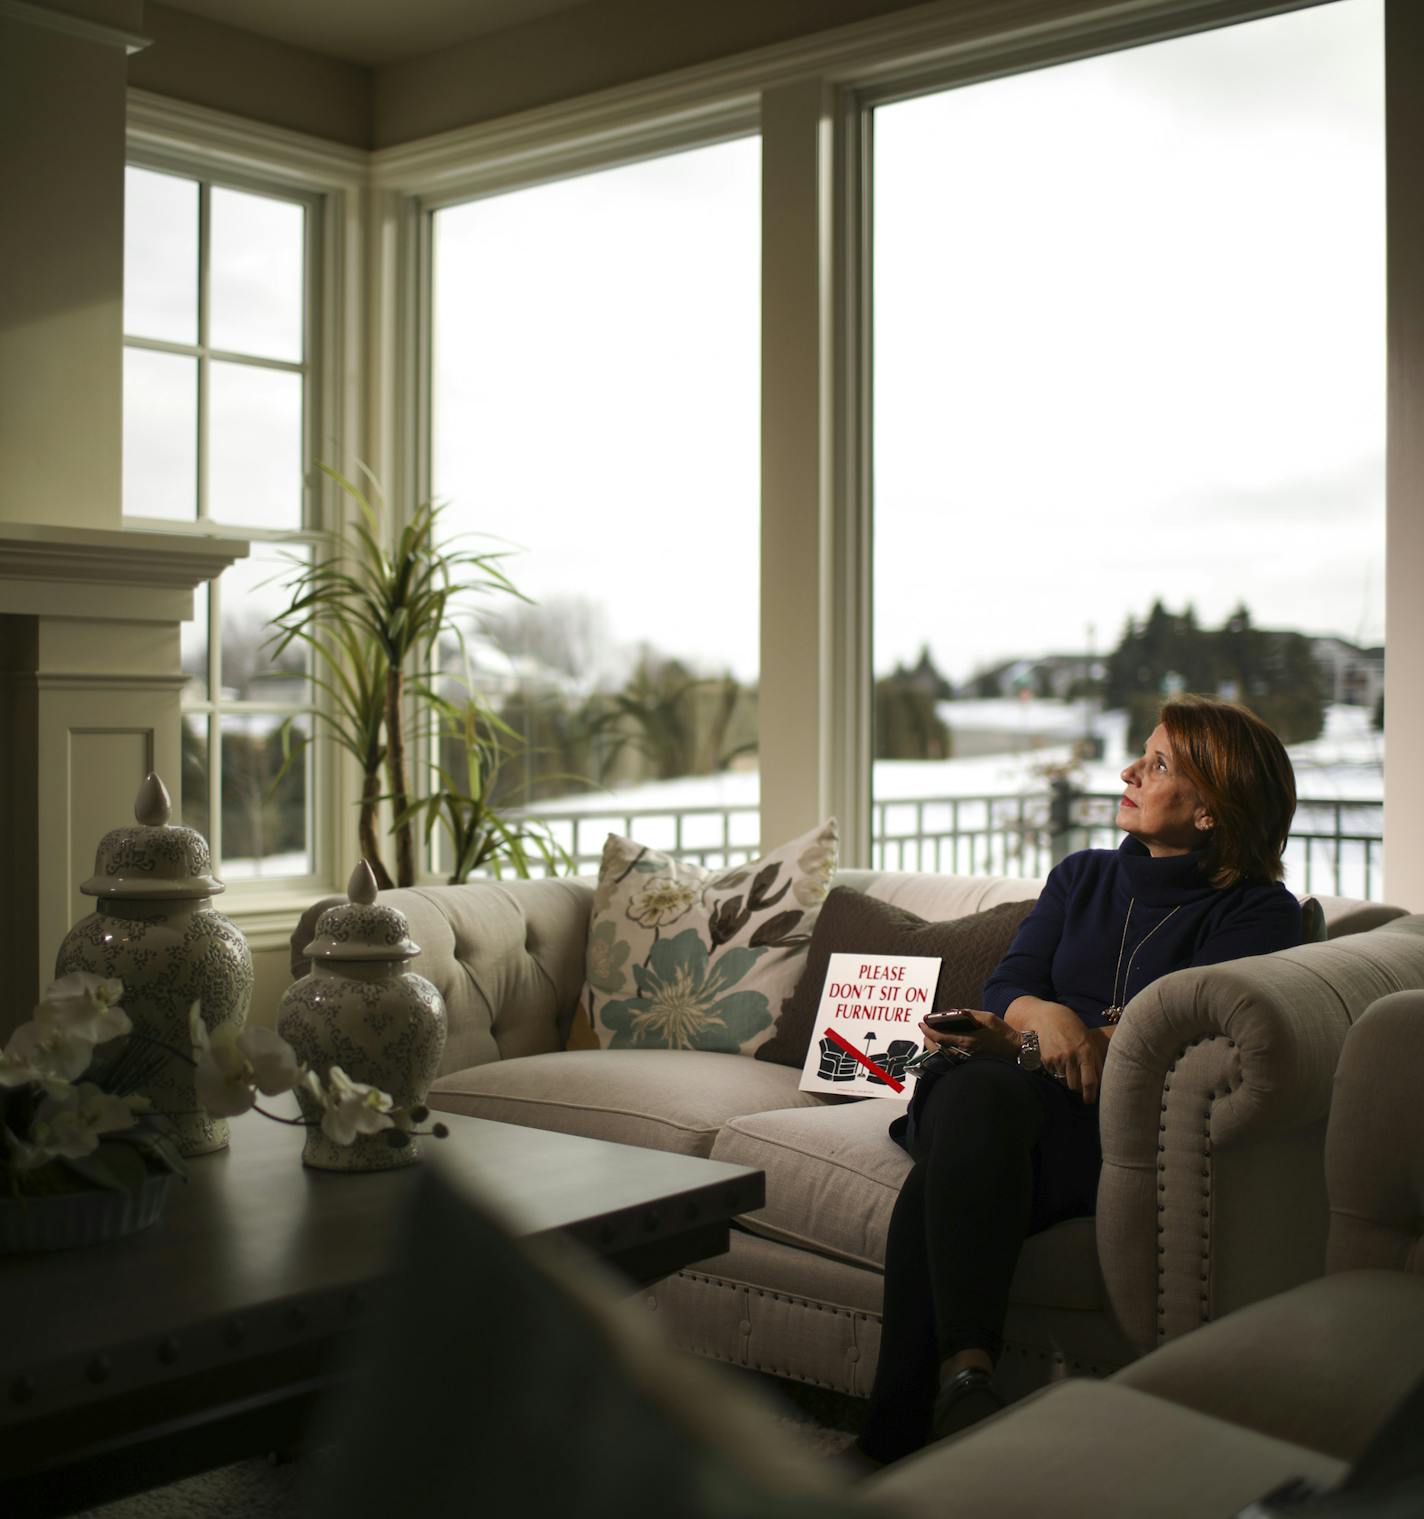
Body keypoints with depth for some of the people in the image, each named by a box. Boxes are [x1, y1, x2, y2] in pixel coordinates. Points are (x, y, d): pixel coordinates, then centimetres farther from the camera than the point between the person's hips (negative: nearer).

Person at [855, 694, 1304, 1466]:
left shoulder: (1257, 910, 9)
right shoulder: (1081, 877, 25)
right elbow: (1005, 989, 13)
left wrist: (1028, 1038, -14)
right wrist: (1044, 1015, -14)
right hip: (1016, 1098, 4)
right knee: (967, 1085, -34)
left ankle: (896, 1436, -41)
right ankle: (961, 1371, -44)